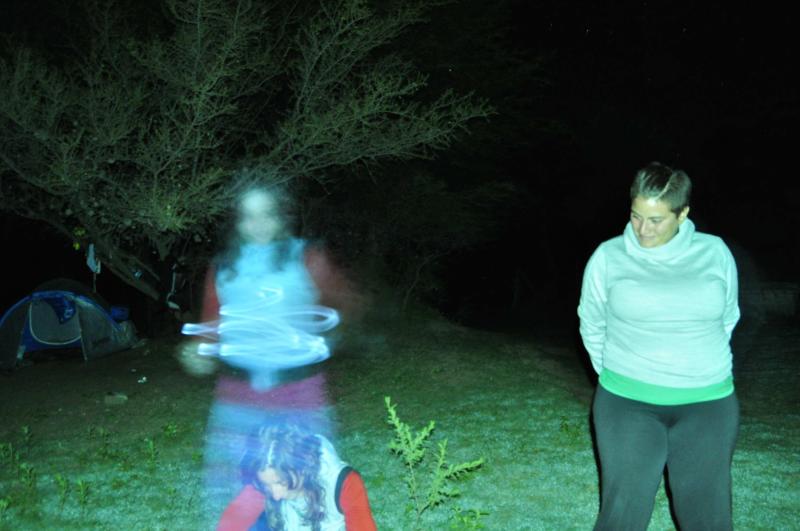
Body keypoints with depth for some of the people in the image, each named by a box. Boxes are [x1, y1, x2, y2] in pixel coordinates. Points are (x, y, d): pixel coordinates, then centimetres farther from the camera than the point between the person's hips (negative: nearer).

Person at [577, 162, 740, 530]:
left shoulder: (715, 253, -1)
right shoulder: (608, 257, -4)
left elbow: (727, 318, 14)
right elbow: (592, 326, 8)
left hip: (707, 405, 2)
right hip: (628, 404, -1)